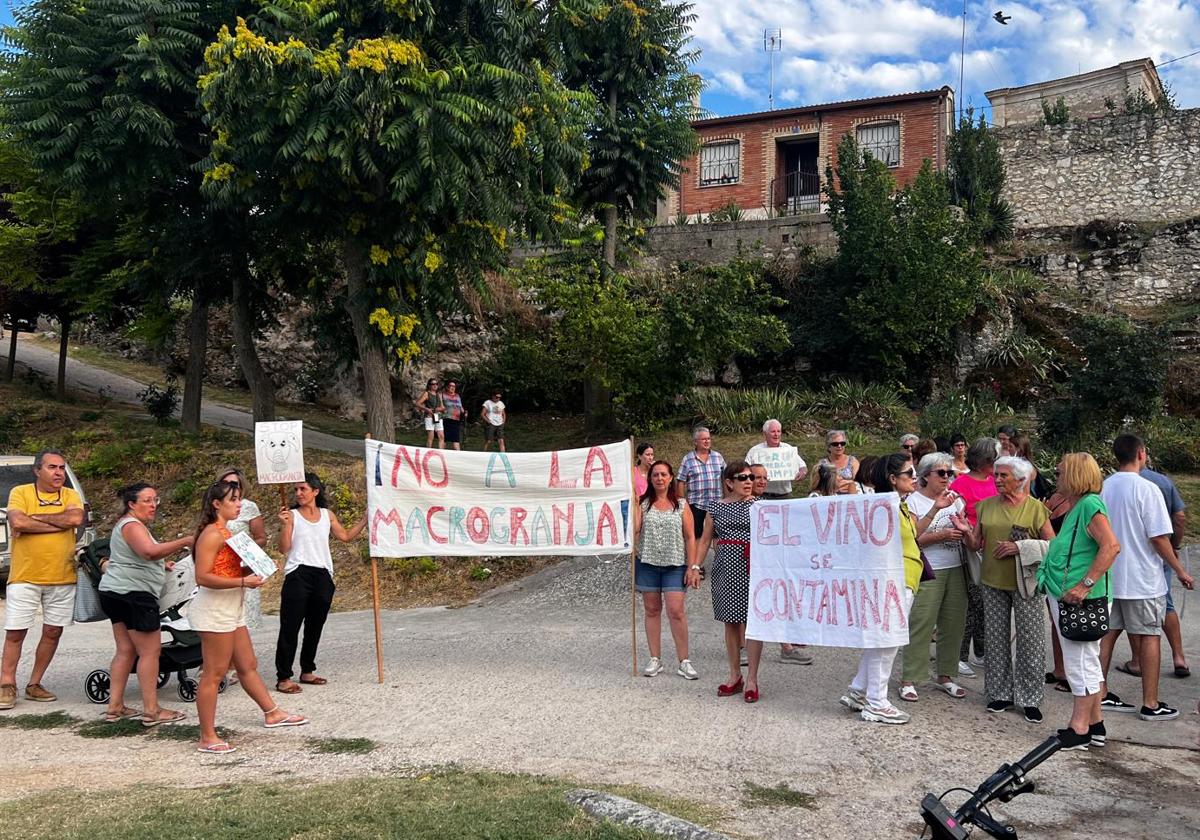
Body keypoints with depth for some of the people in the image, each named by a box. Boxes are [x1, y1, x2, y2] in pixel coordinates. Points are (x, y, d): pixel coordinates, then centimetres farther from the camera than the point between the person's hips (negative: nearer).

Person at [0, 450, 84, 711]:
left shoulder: (70, 496, 5)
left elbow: (76, 518, -16)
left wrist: (35, 517, -13)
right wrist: (59, 523, -15)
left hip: (62, 578, 3)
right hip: (24, 577, -3)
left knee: (53, 632, 8)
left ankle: (34, 684, 20)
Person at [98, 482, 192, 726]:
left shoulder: (130, 524, 20)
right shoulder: (132, 525, -13)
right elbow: (150, 551, -32)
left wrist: (161, 565, 29)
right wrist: (185, 542, -31)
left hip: (115, 593, 11)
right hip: (134, 594, -11)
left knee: (126, 651, 12)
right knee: (149, 652, -6)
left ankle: (115, 707, 14)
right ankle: (151, 711, -4)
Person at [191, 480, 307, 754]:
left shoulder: (226, 532, 16)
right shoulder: (212, 534, -15)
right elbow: (202, 577, -23)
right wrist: (243, 582, -24)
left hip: (230, 609, 10)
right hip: (213, 610, -10)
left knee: (248, 666, 19)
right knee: (214, 673, -5)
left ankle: (272, 713, 30)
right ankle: (207, 738, 1)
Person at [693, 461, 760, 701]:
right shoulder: (716, 507, 8)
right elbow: (705, 539, 13)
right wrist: (695, 566, 4)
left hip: (752, 568, -2)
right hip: (725, 569, 2)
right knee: (730, 622, 9)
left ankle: (752, 679, 6)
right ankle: (734, 676, 20)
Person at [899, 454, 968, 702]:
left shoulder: (955, 500, 13)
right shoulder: (913, 501, -3)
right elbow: (911, 537, -11)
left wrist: (964, 530, -7)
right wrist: (941, 536, -18)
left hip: (955, 570, 5)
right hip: (926, 572, -5)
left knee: (953, 624, 8)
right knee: (920, 625, -6)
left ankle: (945, 675, 22)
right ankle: (909, 680, 1)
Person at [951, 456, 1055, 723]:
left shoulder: (1035, 507, -4)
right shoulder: (986, 506, 8)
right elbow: (976, 545, 8)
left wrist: (1020, 547, -17)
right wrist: (966, 531, -12)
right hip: (993, 582, 4)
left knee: (1030, 641, 0)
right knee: (996, 638, 9)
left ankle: (1030, 699, 10)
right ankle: (1000, 693, 21)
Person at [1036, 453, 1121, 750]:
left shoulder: (1090, 504, -15)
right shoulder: (1073, 507, 15)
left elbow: (1111, 546, -25)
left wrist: (1085, 585, -26)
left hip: (1080, 600, -10)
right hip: (1063, 598, 10)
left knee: (1081, 664, -2)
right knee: (1085, 664, 16)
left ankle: (1079, 730, 6)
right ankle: (1095, 725, 25)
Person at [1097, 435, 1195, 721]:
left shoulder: (1104, 487, 3)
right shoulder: (1146, 489, -16)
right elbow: (1158, 538, -16)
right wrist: (1180, 570, -5)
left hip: (1109, 576, 6)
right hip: (1142, 578, -6)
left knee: (1108, 632, 12)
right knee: (1149, 637, 4)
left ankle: (1100, 694, 18)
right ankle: (1151, 704, 10)